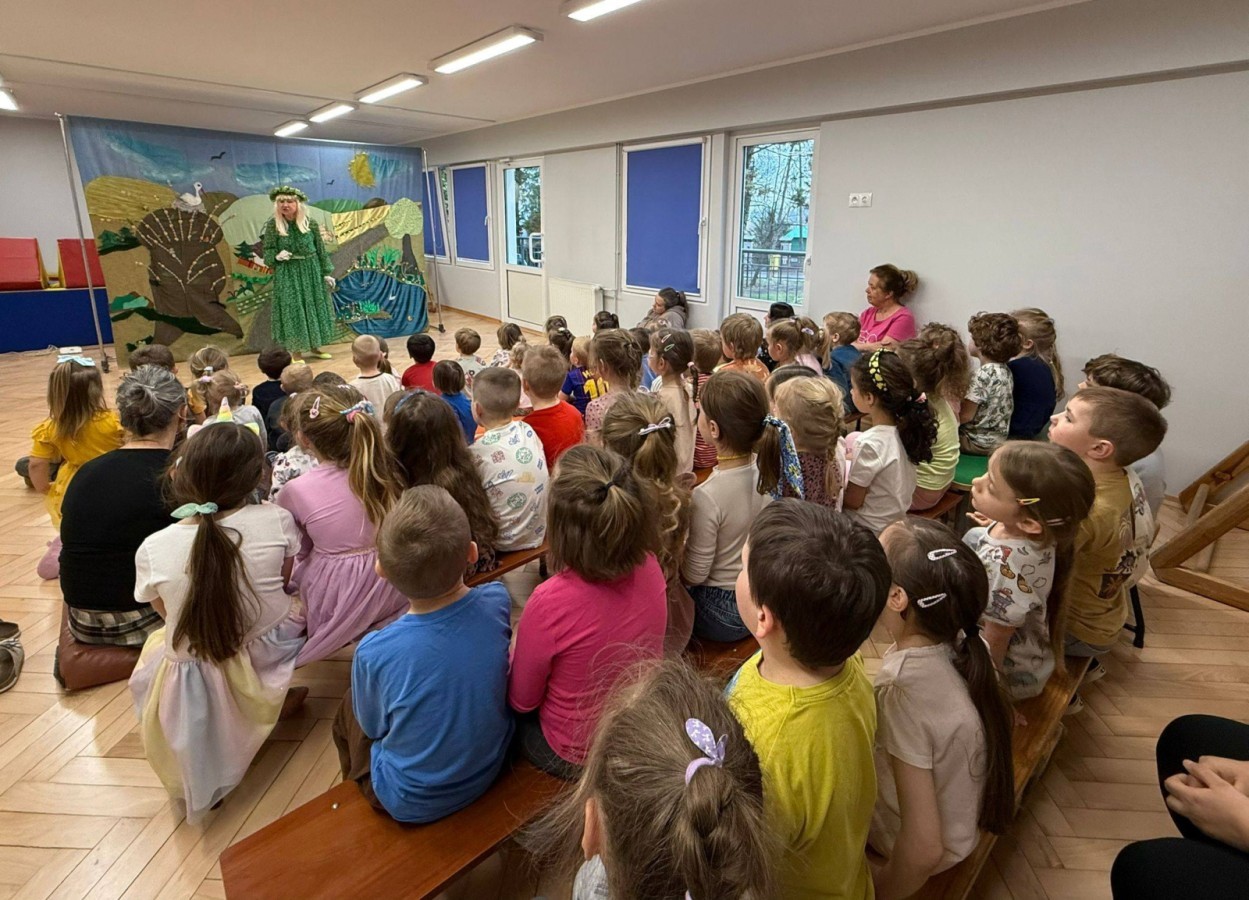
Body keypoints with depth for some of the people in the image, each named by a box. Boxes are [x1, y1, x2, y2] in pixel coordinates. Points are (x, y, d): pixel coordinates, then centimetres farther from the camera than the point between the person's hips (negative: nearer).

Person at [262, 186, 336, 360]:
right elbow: (267, 252, -2)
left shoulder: (310, 224, -2)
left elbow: (320, 249, 4)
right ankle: (296, 351, 7)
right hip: (287, 274, -2)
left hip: (311, 271, 2)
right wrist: (277, 256, -24)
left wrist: (327, 273, 4)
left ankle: (314, 347, 23)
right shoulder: (272, 225, -6)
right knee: (292, 310, -2)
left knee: (314, 308, 9)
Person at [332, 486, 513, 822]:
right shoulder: (497, 602, -24)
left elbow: (374, 726, -10)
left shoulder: (375, 653, -32)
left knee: (349, 706, 20)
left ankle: (358, 793, 45)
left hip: (414, 805, -3)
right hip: (492, 769, 4)